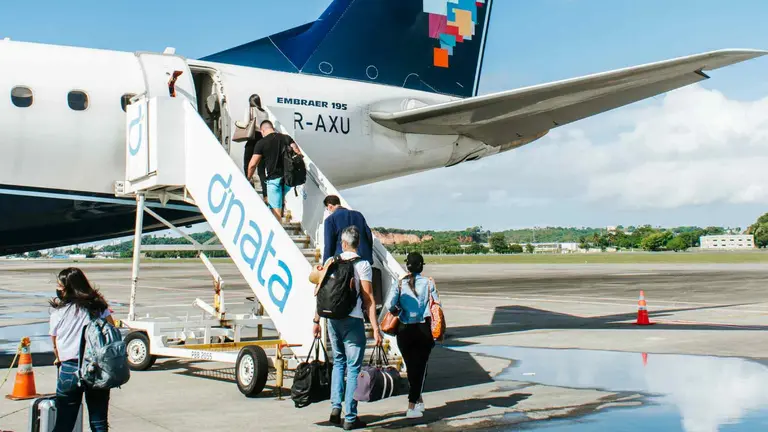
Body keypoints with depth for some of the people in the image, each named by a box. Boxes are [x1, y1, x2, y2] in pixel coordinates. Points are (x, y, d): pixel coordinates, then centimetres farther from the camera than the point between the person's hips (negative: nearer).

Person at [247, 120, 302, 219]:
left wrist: (248, 178, 12)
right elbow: (298, 154, 1)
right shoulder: (286, 138, 6)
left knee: (275, 208, -1)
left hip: (273, 179, -4)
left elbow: (252, 165, -4)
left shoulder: (261, 143, -4)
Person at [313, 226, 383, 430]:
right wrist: (375, 328, -10)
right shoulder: (362, 265, -6)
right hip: (352, 321, -4)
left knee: (338, 362, 20)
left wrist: (317, 321, 16)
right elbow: (369, 300, -10)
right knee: (353, 367, 2)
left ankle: (335, 407, 12)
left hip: (333, 319, 5)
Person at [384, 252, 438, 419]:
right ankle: (412, 407, -4)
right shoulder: (428, 283, -3)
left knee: (411, 366, 17)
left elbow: (390, 306, -13)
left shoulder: (399, 284, -3)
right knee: (420, 367, 5)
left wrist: (398, 311, 8)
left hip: (405, 330, 1)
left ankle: (418, 400, 30)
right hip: (423, 330, -1)